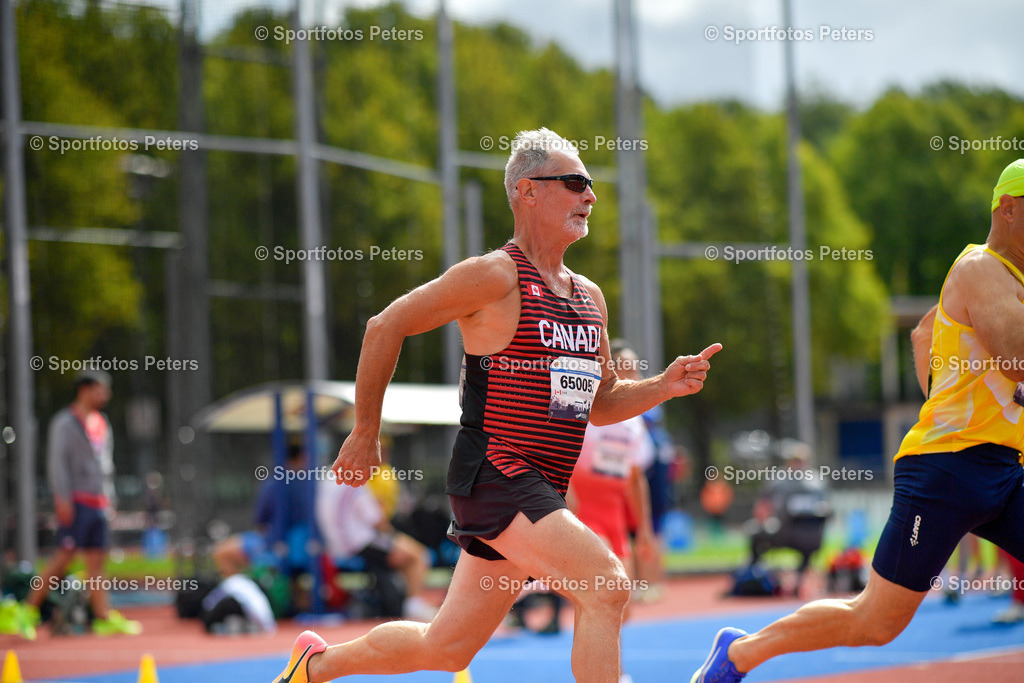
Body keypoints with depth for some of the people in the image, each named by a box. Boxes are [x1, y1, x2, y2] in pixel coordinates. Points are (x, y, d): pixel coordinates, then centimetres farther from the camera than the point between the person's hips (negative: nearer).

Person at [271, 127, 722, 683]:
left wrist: (665, 386, 4)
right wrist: (365, 434, 0)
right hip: (492, 474, -8)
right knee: (606, 587, -24)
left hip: (540, 492, 8)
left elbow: (601, 403, 24)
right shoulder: (494, 276, -9)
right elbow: (385, 327, -3)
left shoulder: (589, 297, 15)